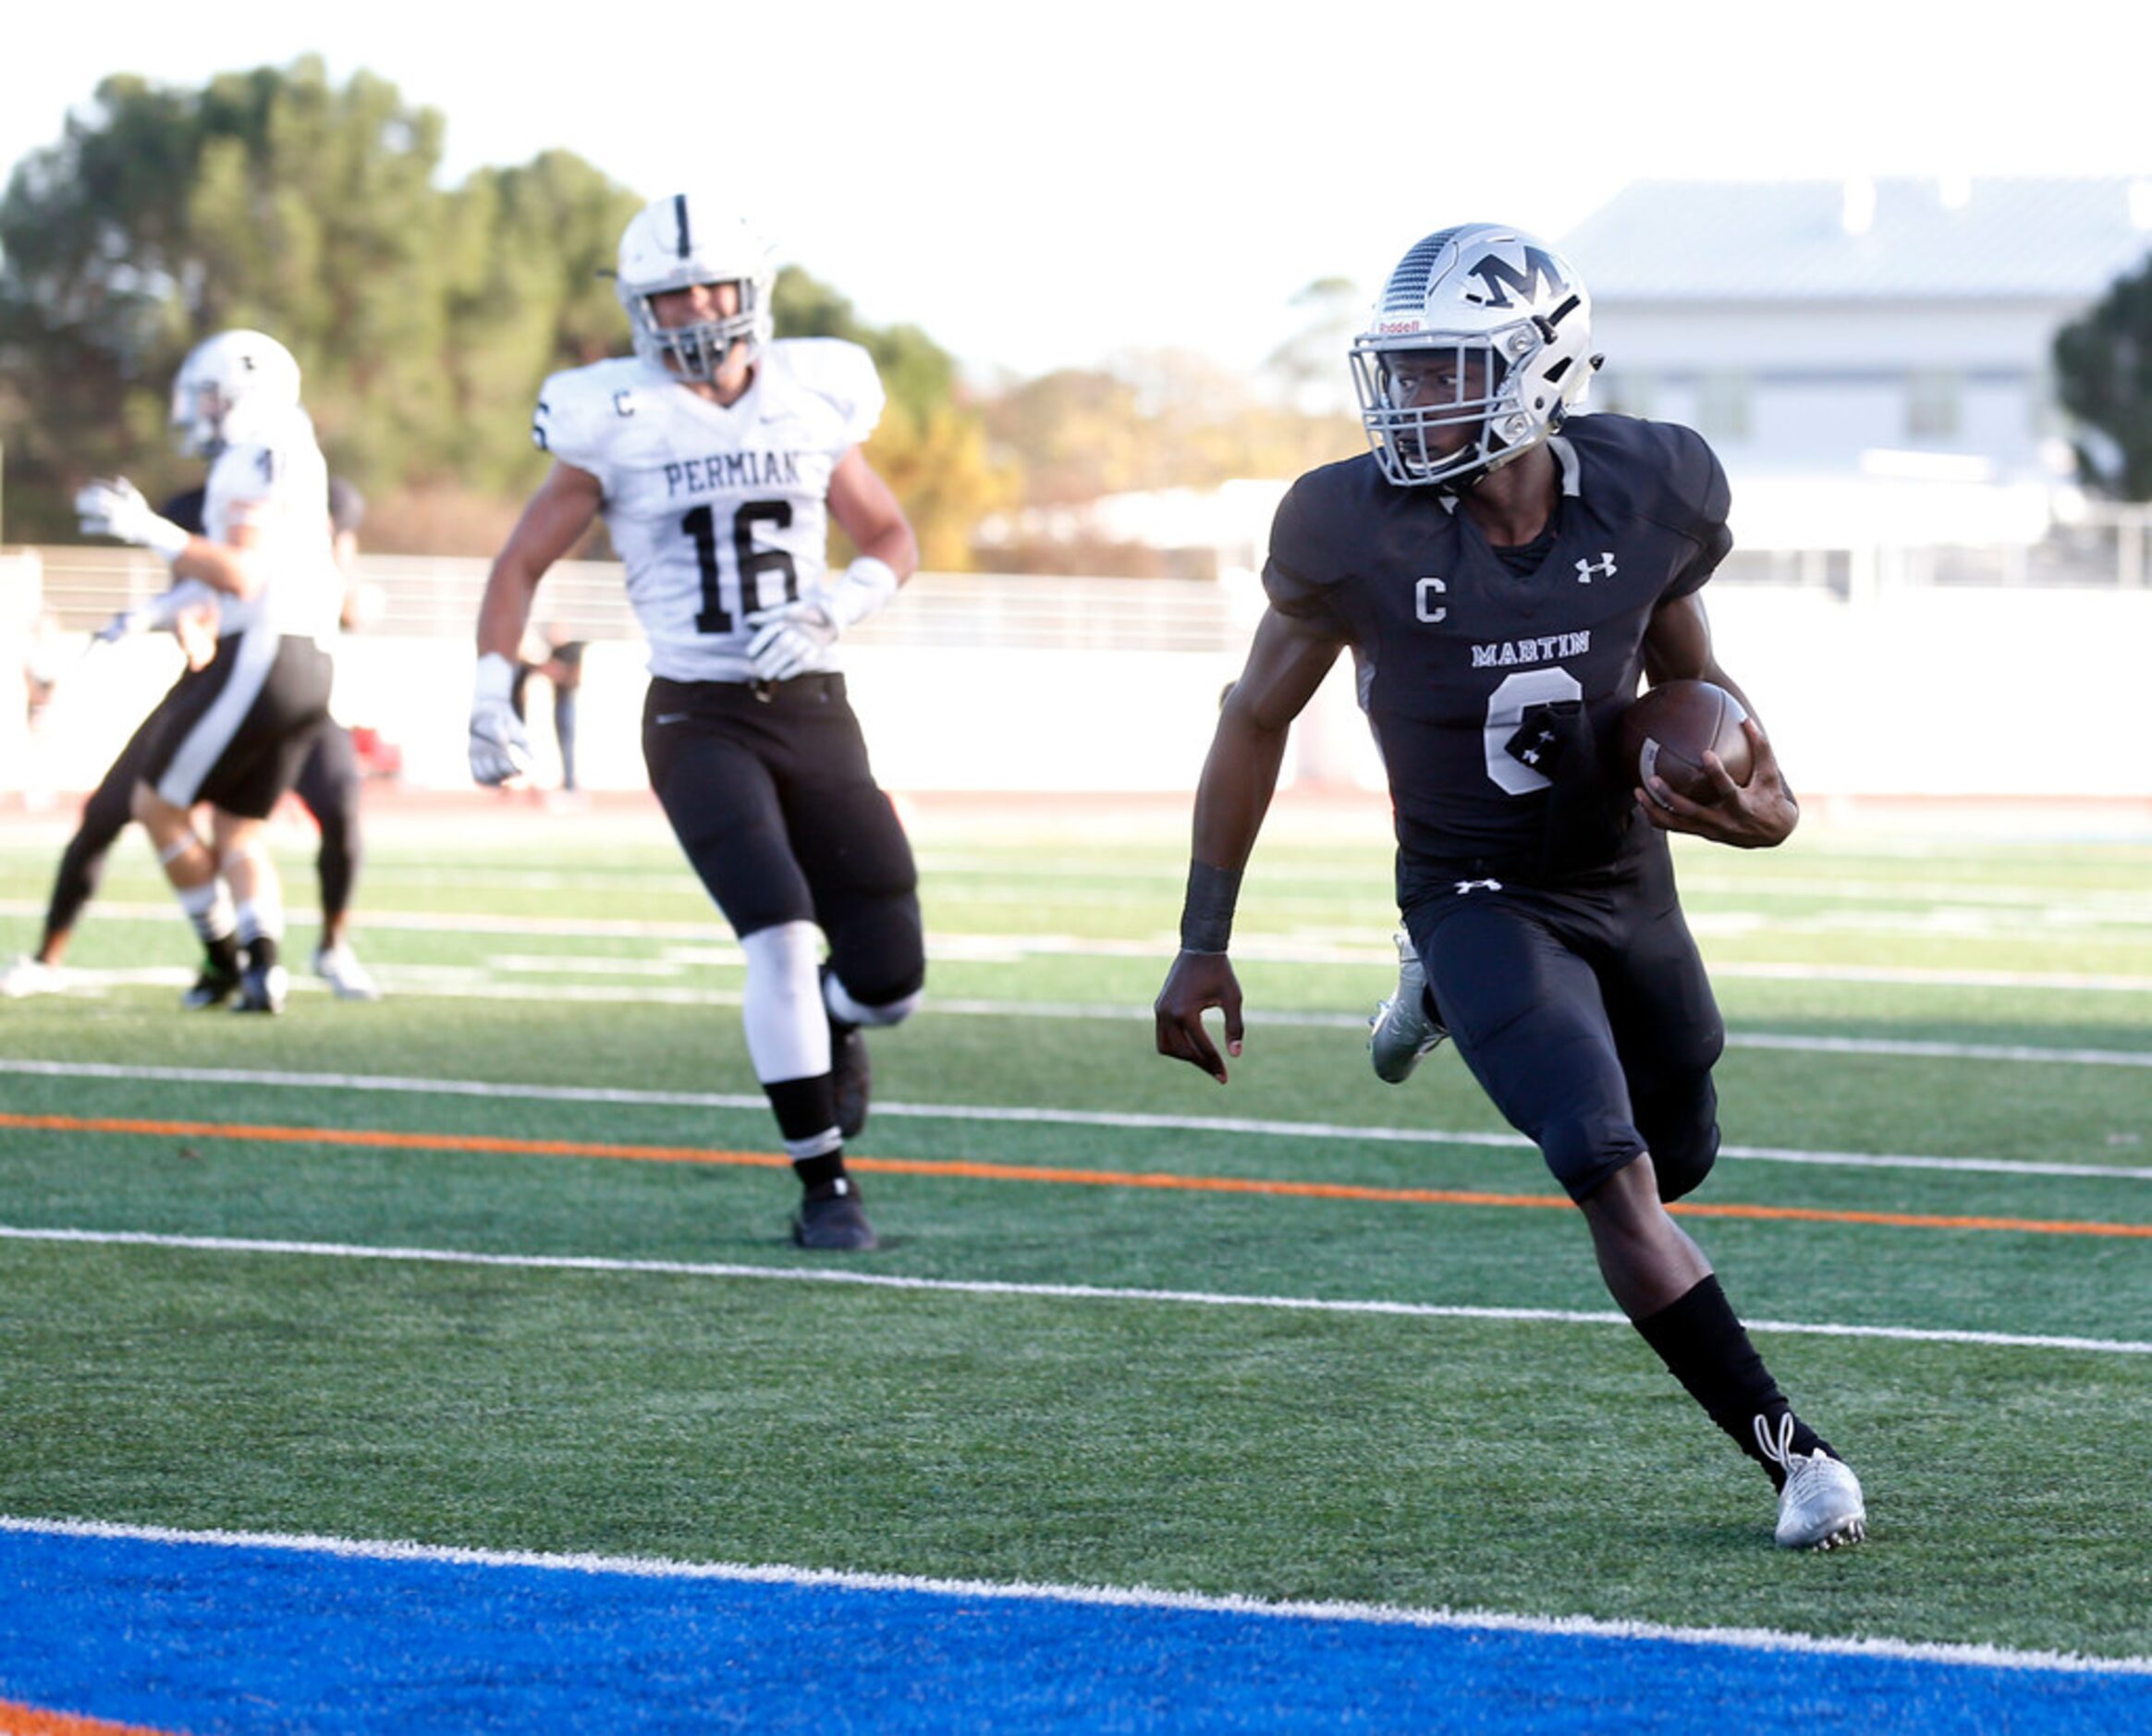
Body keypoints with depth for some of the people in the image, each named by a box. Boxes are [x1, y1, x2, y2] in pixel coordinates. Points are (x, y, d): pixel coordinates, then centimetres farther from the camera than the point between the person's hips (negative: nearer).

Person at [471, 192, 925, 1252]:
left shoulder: (811, 403, 4)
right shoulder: (617, 425, -4)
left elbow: (892, 542, 15)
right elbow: (522, 563, 4)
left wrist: (831, 611, -6)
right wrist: (492, 700, -8)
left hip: (813, 712, 3)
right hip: (698, 719, -3)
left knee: (890, 981, 1)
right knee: (782, 937, -21)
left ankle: (827, 1017, 38)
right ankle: (823, 1184, -8)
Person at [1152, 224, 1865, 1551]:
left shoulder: (1652, 493, -15)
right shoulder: (1356, 529, -21)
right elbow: (1257, 720, -7)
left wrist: (1763, 796, -14)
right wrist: (1204, 945, -4)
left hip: (1626, 878, 4)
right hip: (1476, 888, -4)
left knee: (1679, 1158, 23)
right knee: (1612, 1177, -19)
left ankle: (1444, 996, 42)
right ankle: (1794, 1456, -8)